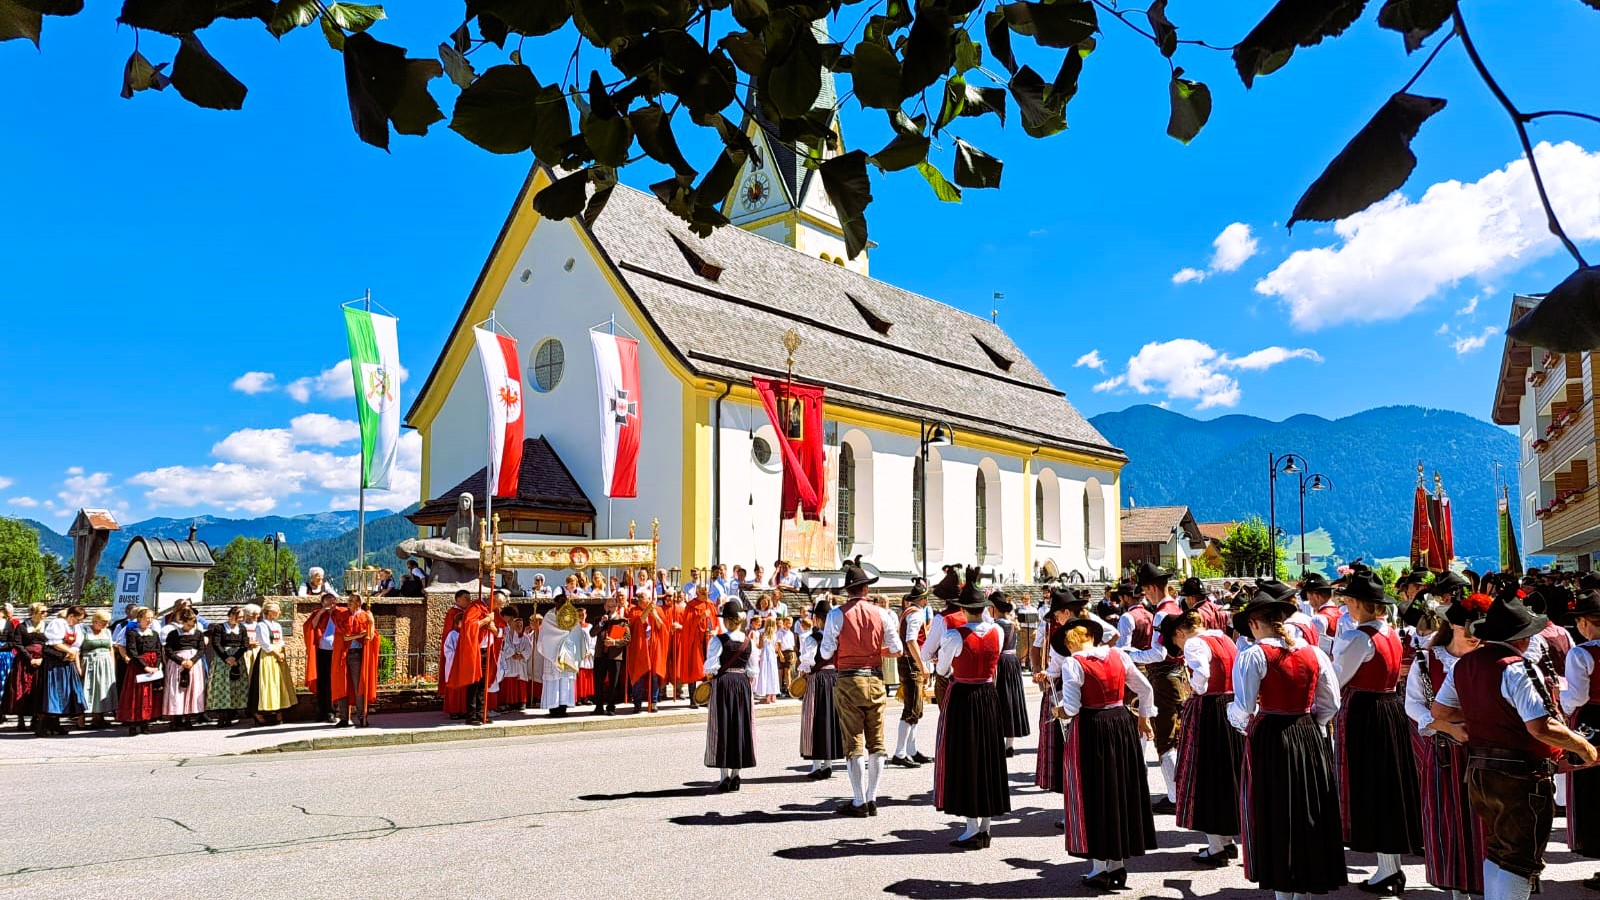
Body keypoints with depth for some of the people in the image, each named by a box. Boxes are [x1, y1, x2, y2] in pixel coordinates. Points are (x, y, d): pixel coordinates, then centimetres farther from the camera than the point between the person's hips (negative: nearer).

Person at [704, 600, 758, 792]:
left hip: (722, 683, -4)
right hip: (743, 683, 4)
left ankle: (725, 776, 0)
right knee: (741, 727, 10)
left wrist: (709, 677, 6)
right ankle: (736, 774, 14)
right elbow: (752, 669, 7)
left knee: (722, 727, 2)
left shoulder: (718, 641, -10)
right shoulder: (749, 642, 3)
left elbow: (711, 667, -11)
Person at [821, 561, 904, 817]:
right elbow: (897, 649, 1)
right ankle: (872, 799, 15)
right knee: (876, 742, 10)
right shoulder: (881, 614, 0)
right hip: (875, 680, 3)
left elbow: (826, 653, -8)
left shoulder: (837, 615, -8)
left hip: (849, 683, -3)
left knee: (854, 743, 1)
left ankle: (859, 802, 3)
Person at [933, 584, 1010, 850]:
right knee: (988, 758, 13)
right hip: (989, 698, 5)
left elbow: (942, 669, -2)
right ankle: (985, 828, 20)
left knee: (963, 760, 3)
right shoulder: (998, 631, -4)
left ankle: (972, 829, 4)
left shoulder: (955, 635, -16)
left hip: (961, 698, -5)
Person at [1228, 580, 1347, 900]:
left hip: (1269, 740, -4)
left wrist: (1239, 722, 6)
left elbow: (1243, 707, -15)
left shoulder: (1254, 655, -12)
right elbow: (1330, 703, 6)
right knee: (1308, 812, 15)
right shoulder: (1314, 652, 3)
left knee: (1275, 814, 7)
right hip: (1311, 739, 5)